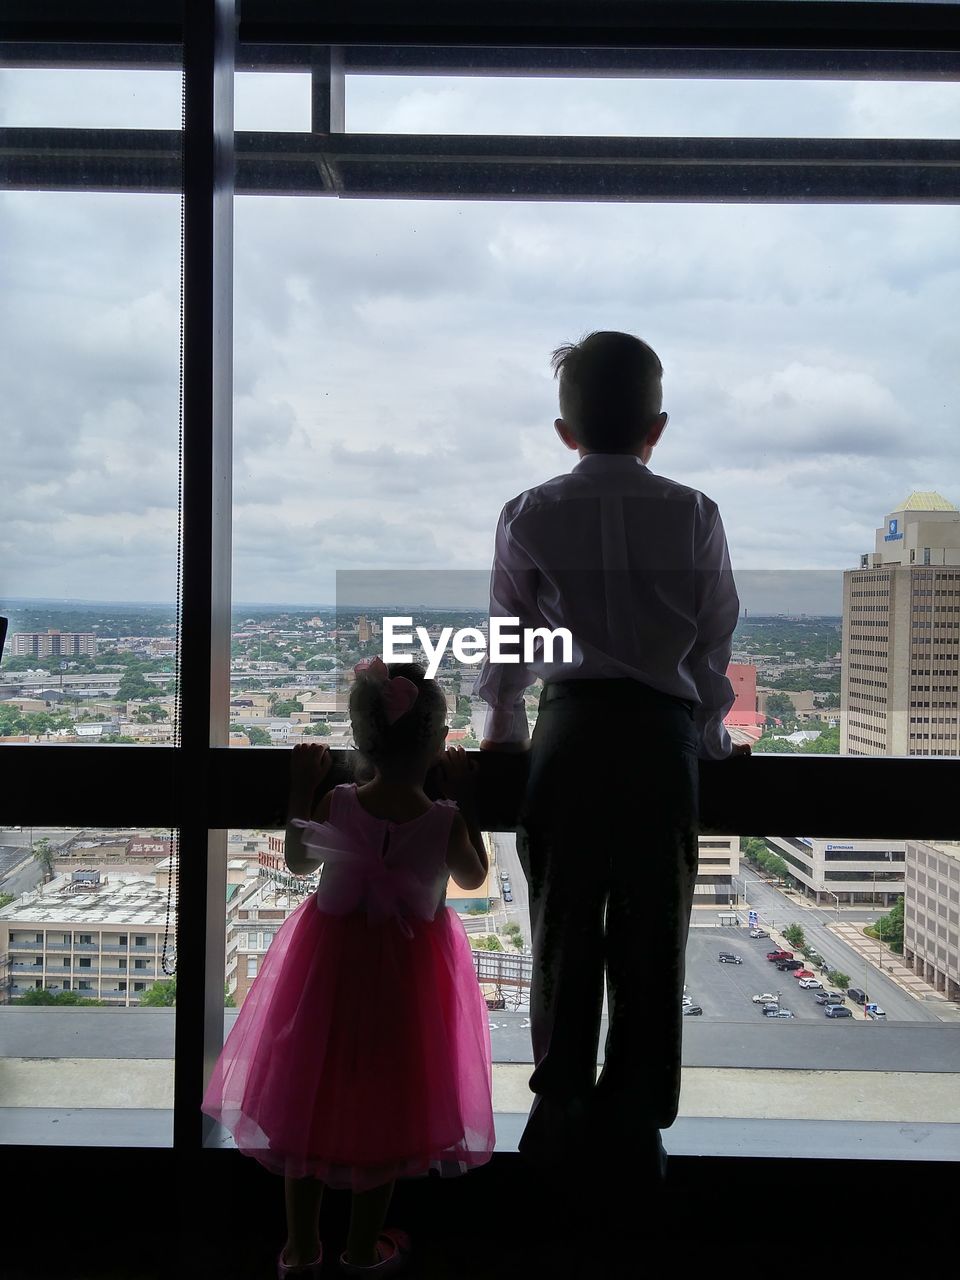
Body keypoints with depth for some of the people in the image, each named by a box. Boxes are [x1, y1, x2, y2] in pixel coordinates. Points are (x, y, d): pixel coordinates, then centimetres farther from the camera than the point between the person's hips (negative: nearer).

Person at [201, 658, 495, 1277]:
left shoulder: (334, 804, -17)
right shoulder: (445, 821, -21)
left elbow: (299, 862, 2)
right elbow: (474, 878, 0)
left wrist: (301, 791, 6)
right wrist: (465, 799, 0)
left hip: (328, 966, 1)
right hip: (408, 975, -1)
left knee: (308, 1098, 18)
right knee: (387, 1110, 16)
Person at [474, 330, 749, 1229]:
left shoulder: (530, 516, 3)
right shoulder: (694, 515, 3)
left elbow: (508, 637, 10)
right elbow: (716, 641, 7)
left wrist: (502, 725, 25)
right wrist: (711, 735, 21)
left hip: (570, 727, 0)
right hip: (662, 733, 0)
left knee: (564, 927, 10)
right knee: (650, 934, 8)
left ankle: (560, 1111, 20)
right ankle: (633, 1124, 17)